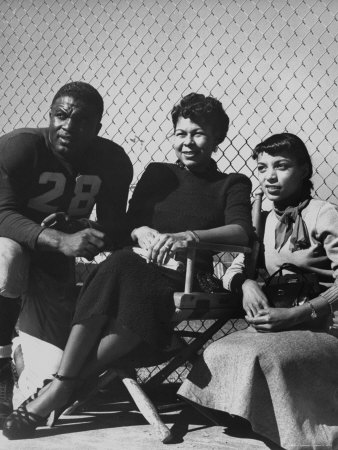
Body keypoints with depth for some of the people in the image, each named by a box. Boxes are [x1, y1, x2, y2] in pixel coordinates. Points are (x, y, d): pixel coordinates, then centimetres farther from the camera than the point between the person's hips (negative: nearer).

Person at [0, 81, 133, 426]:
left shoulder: (113, 162, -7)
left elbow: (114, 230, -6)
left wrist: (78, 228, -29)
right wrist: (63, 242, -45)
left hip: (53, 267, 3)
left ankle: (31, 376, 33)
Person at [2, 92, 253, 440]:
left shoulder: (233, 185, 14)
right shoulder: (157, 173, 23)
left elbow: (241, 231, -6)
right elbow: (127, 225, 14)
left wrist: (189, 236, -24)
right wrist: (143, 233, -11)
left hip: (185, 280, -2)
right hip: (139, 265, 2)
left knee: (140, 294, -37)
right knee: (120, 264, -36)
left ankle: (60, 387, -37)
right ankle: (64, 382, -42)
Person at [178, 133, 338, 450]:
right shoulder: (267, 220, 15)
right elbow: (235, 267, 14)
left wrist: (295, 314, -22)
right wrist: (246, 283, -10)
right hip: (277, 324, 6)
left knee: (259, 357, -32)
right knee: (218, 353, -20)